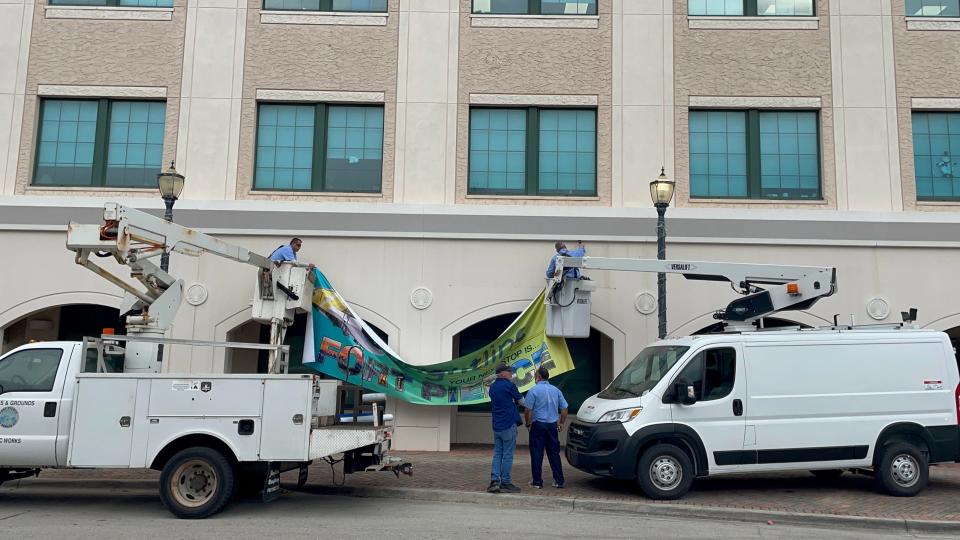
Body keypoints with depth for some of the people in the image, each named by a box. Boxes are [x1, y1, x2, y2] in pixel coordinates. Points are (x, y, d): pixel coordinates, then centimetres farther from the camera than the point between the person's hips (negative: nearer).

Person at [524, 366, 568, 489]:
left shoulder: (533, 390, -9)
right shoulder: (556, 390, 6)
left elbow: (528, 410, -12)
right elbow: (564, 409, 8)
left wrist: (528, 424, 2)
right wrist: (561, 423, 18)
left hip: (538, 425, -4)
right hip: (552, 425, 5)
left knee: (536, 454, 2)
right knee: (554, 453, 11)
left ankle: (537, 482, 5)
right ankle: (559, 481, 12)